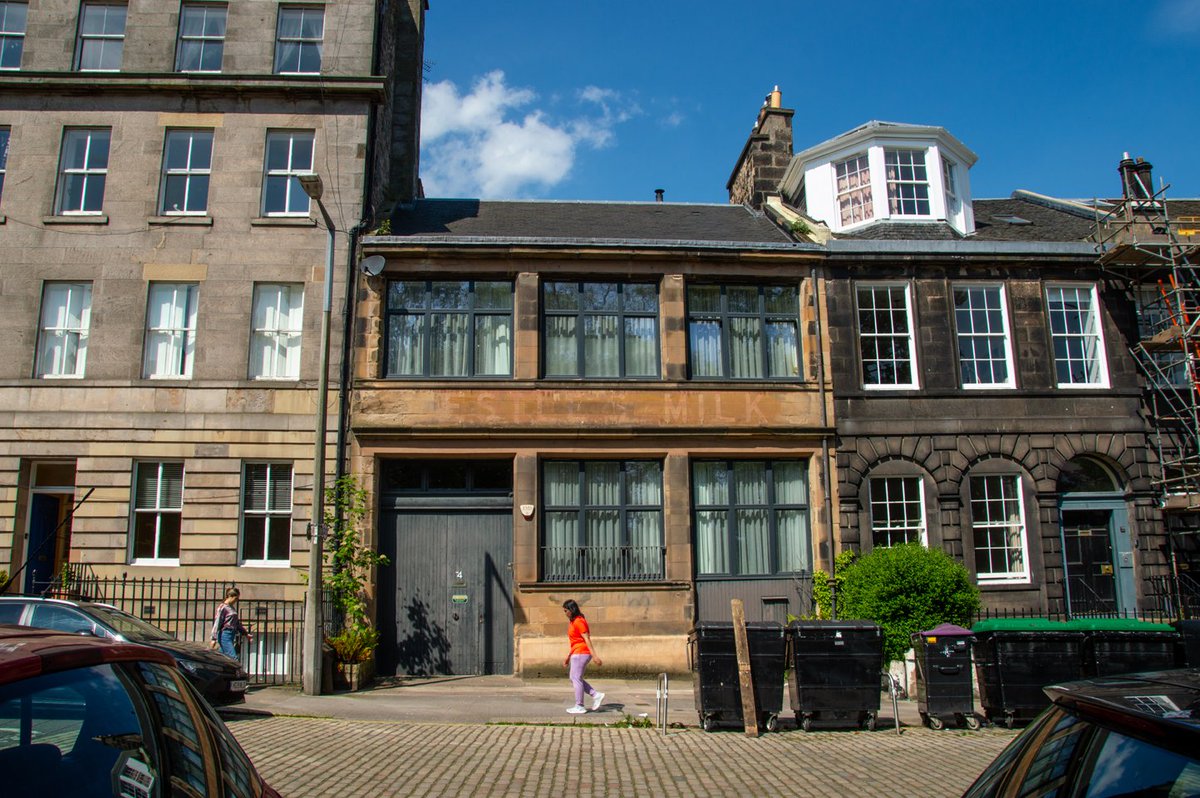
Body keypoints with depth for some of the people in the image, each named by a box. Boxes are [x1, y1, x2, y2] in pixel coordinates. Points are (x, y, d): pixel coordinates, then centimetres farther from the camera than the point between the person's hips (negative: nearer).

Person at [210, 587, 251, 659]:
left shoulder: (232, 608, 17)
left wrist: (246, 634, 29)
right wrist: (214, 638, -16)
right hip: (225, 635, -8)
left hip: (231, 635, 8)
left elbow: (237, 623, 26)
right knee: (233, 658, -14)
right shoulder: (223, 607, -7)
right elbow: (217, 623, -12)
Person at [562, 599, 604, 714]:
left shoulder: (579, 621, -14)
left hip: (581, 654, -10)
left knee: (576, 679, -3)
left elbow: (587, 639, -19)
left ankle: (579, 707, 4)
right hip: (577, 654, 10)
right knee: (574, 679, 12)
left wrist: (594, 656, -23)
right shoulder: (573, 622, 16)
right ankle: (596, 695, 11)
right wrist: (568, 657, 23)